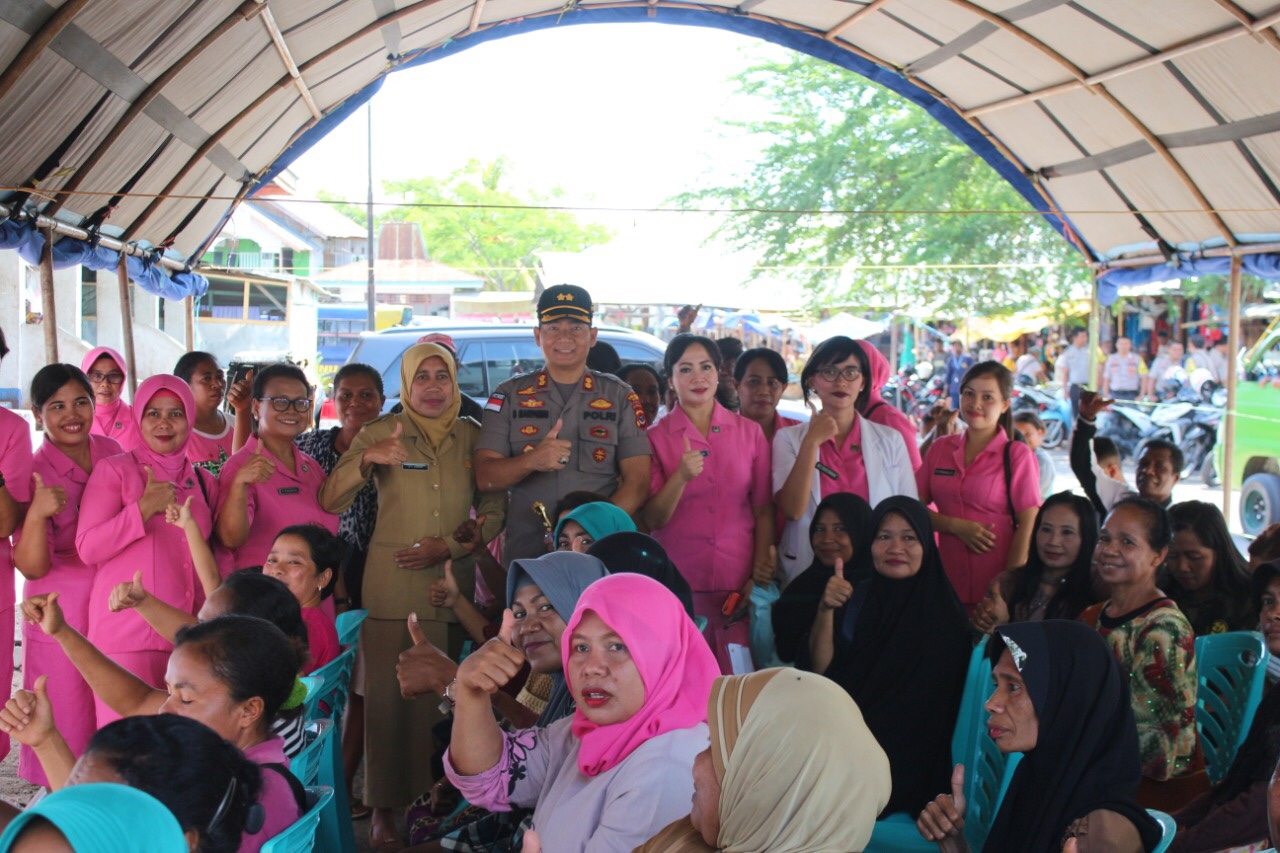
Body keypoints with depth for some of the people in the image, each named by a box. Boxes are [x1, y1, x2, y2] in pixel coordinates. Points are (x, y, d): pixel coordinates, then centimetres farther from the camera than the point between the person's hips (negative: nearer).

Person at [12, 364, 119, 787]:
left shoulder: (110, 452, 1)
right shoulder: (31, 472, -12)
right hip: (62, 608, -4)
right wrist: (37, 513, -31)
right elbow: (32, 567, -16)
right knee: (66, 711, 4)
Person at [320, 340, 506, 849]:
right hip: (392, 583, -2)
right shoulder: (380, 434, 1)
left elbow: (495, 509, 8)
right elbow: (330, 502, -7)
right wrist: (366, 460, -25)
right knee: (387, 693, -1)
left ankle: (440, 795, 22)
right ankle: (384, 806, 9)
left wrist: (448, 545, -6)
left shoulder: (472, 438, 7)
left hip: (454, 580, 2)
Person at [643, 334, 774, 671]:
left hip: (740, 582, 1)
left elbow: (763, 509, 9)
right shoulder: (656, 437, 2)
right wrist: (681, 477, -18)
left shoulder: (750, 432, 6)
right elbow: (652, 520, -3)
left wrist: (761, 570, -1)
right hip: (679, 581, -1)